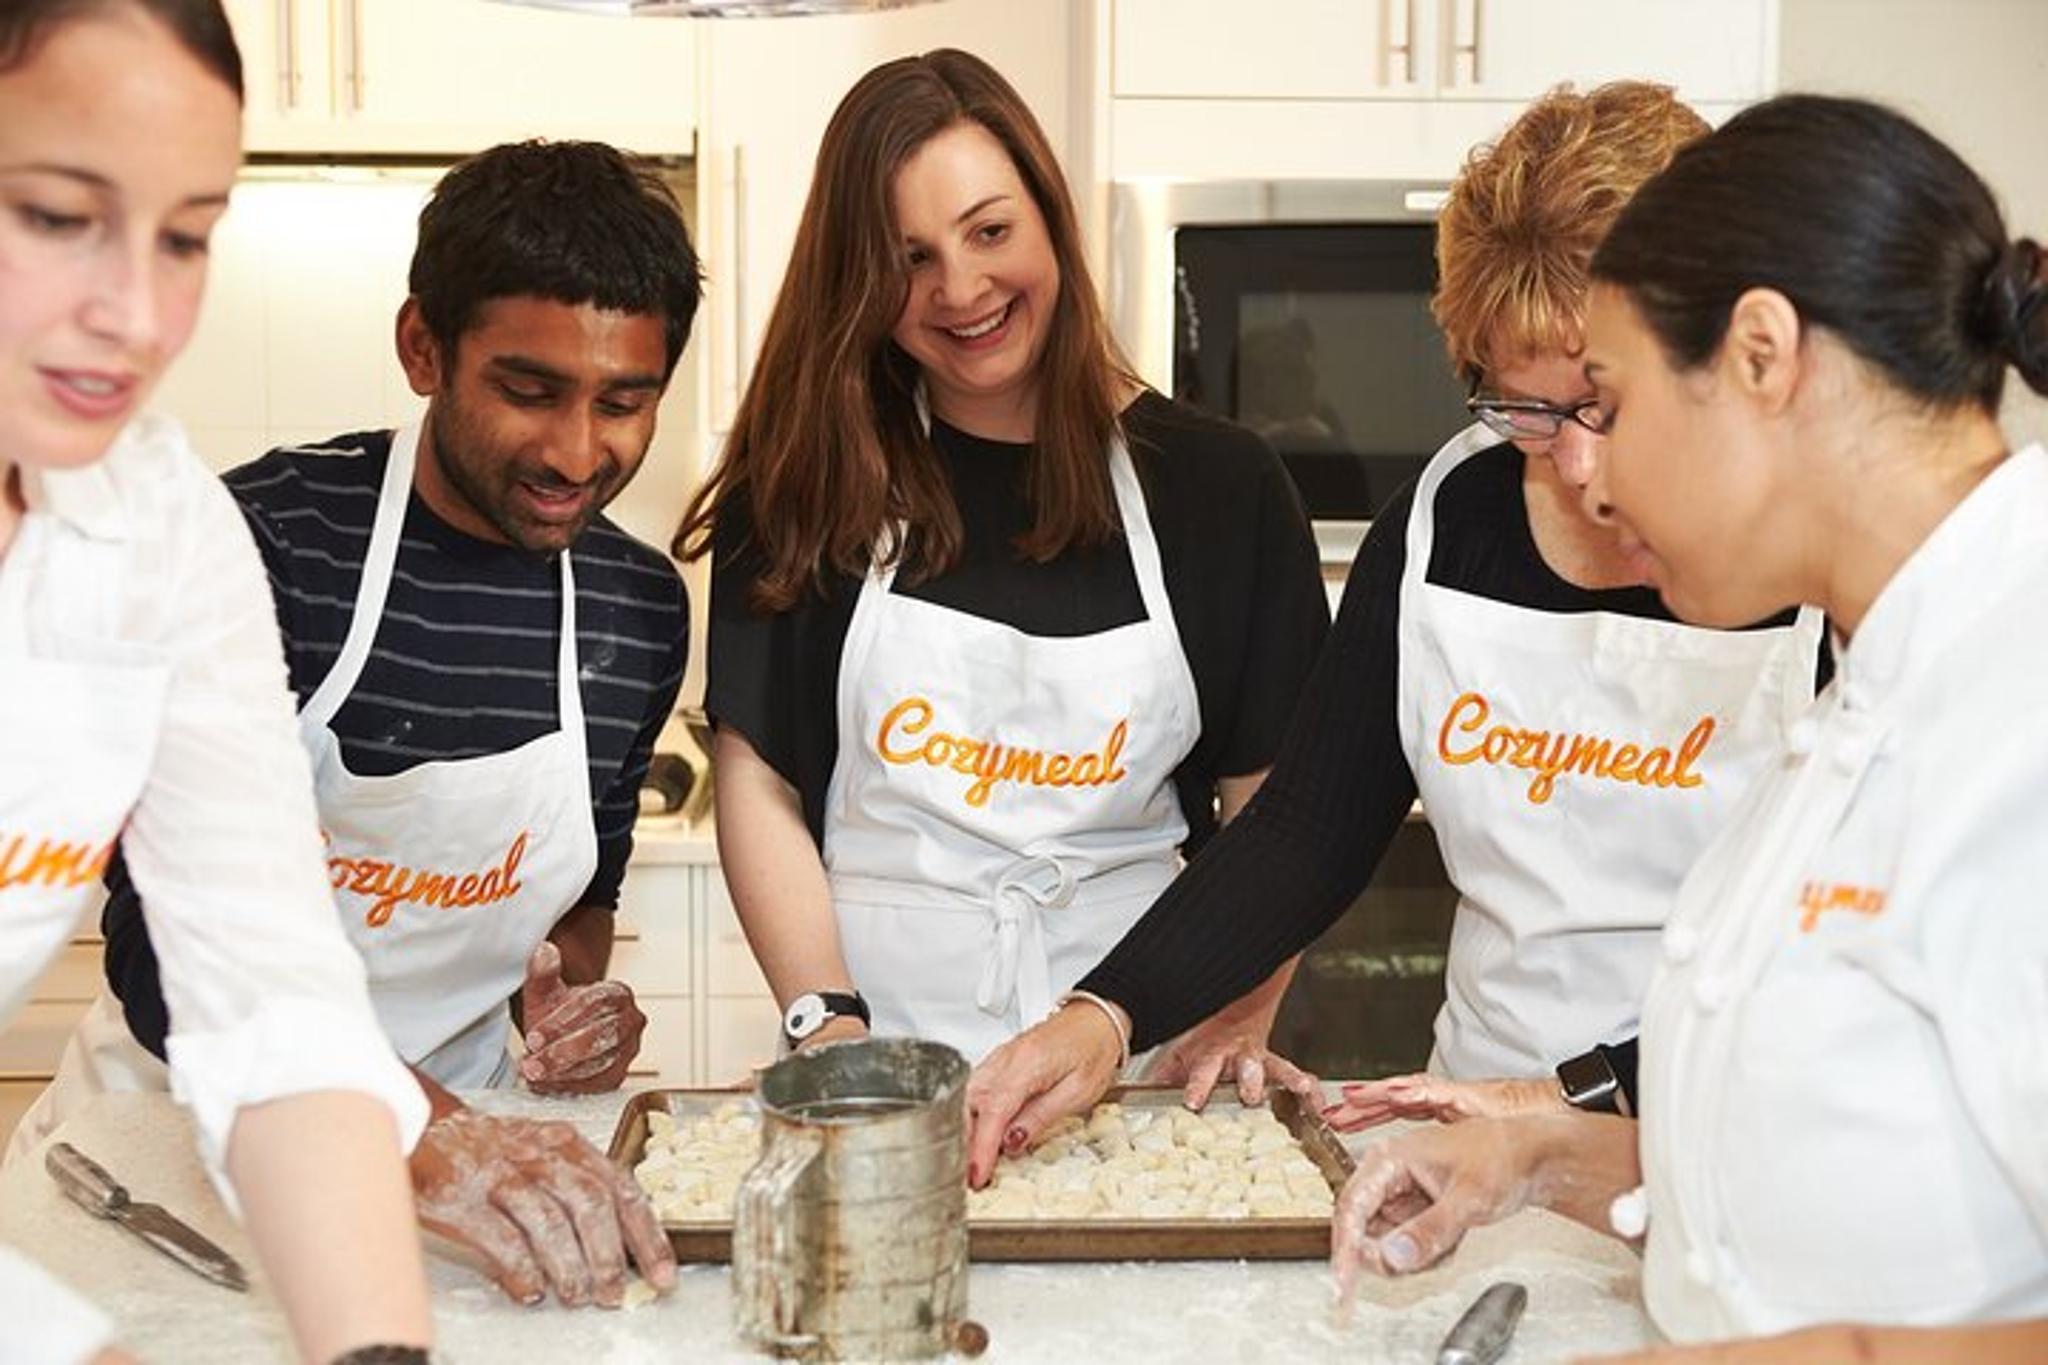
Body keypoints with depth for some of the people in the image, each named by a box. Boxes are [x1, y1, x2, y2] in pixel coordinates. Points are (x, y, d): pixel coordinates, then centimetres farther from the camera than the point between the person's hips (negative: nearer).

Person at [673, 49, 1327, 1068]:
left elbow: (1272, 804, 5)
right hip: (880, 1044, 0)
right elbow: (758, 784, 3)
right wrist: (827, 1022, -9)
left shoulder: (1221, 487, 5)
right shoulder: (803, 487, 4)